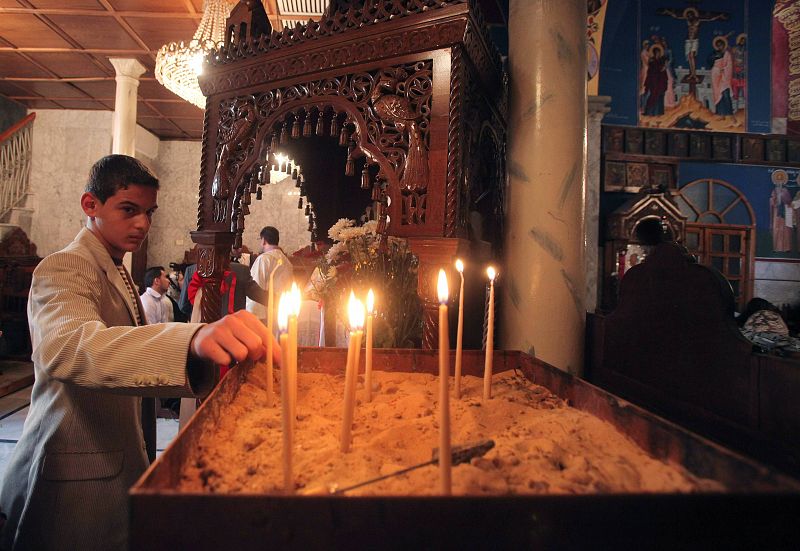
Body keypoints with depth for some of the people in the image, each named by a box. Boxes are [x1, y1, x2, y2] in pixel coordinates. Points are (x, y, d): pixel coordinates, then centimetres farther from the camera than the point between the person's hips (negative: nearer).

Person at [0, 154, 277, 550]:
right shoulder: (63, 269, -19)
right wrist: (191, 339, -58)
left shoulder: (118, 272, 11)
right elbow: (65, 346, -42)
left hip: (120, 459, 9)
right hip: (74, 474, -9)